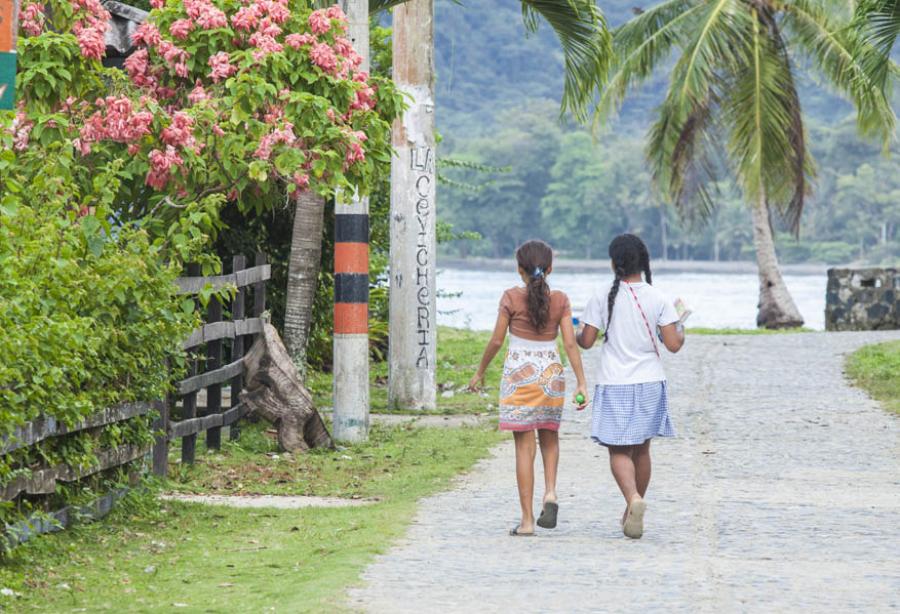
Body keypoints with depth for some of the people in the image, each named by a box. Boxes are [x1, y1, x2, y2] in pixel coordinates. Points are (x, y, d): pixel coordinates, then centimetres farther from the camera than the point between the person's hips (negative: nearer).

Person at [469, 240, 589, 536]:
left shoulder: (512, 298, -7)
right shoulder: (560, 300, 0)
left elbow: (496, 340, -4)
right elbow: (570, 343, -4)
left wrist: (480, 372, 9)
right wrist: (581, 383, -3)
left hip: (519, 375, -2)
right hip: (551, 372, 2)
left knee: (524, 445, 1)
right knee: (549, 436, 23)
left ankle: (527, 520, 0)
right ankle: (550, 491, 0)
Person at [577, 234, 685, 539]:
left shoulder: (604, 296, -6)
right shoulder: (658, 299, -3)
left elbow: (587, 341, -5)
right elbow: (673, 344, -7)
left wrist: (574, 335, 18)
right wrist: (680, 329, 15)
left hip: (615, 385, -2)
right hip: (650, 382, 2)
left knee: (619, 450, -1)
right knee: (642, 448, 17)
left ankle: (633, 499, -27)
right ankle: (634, 512, 27)